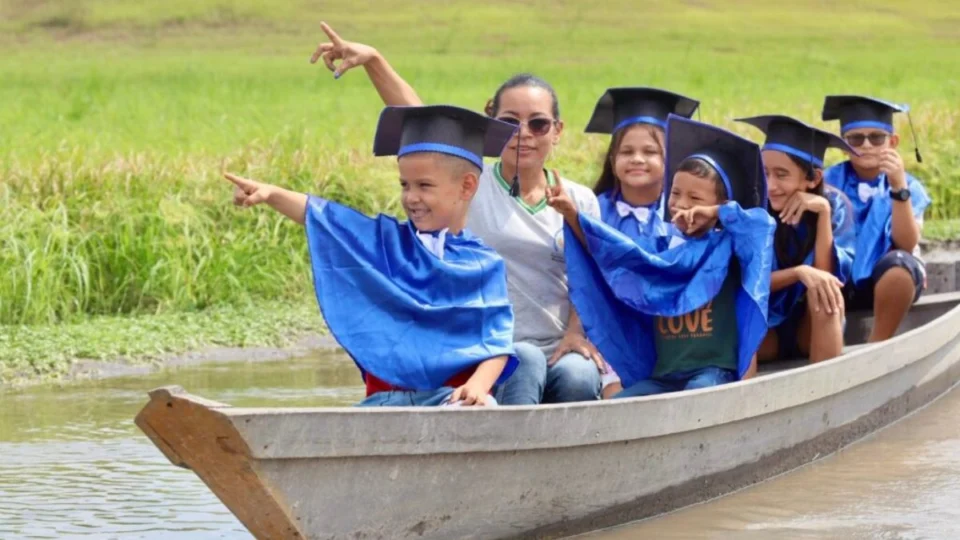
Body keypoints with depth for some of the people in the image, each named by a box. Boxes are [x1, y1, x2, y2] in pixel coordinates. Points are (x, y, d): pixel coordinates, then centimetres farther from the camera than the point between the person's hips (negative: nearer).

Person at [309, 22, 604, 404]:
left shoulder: (580, 201, 13)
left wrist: (577, 333, -11)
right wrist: (372, 59, -14)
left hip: (560, 354, 2)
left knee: (577, 377, -31)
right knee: (525, 360, -34)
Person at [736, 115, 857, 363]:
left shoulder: (835, 204, -12)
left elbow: (828, 275, -21)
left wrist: (823, 212, -29)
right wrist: (798, 273, -34)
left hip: (816, 327, 1)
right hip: (764, 327, -1)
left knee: (823, 290, -32)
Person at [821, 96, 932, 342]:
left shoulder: (909, 186, -4)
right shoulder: (831, 180, -1)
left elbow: (907, 246, -18)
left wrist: (898, 188, -29)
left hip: (888, 282, -1)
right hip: (840, 281, 1)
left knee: (899, 262, -34)